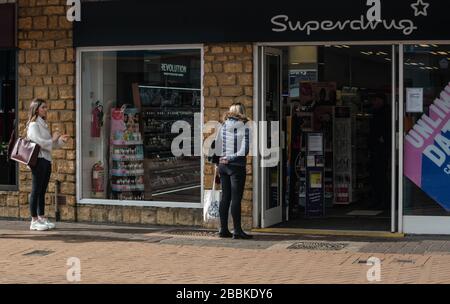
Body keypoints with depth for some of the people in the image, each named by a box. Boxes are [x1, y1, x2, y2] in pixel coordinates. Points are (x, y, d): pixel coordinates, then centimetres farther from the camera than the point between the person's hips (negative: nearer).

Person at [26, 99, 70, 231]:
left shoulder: (43, 124, 18)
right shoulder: (33, 125, -9)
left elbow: (50, 144, 20)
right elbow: (40, 142, -18)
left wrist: (61, 140, 4)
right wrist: (53, 139, -6)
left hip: (46, 160, 9)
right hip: (38, 160, -9)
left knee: (42, 191, 11)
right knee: (36, 191, -4)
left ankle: (42, 218, 16)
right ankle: (34, 221, -1)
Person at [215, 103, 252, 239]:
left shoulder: (223, 127, 5)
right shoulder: (244, 128, -9)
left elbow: (218, 148, 8)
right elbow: (244, 151, -16)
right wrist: (230, 158, -9)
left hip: (223, 165, 5)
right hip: (237, 166, -5)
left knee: (225, 197, 10)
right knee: (236, 198, -3)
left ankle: (223, 229, 12)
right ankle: (237, 230, -2)